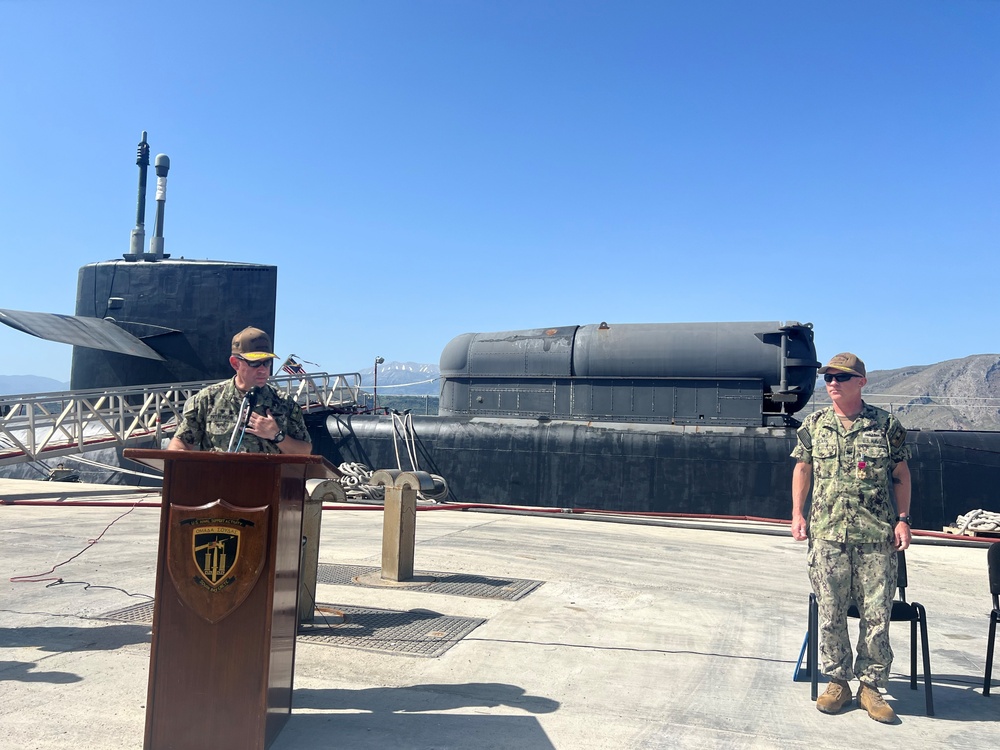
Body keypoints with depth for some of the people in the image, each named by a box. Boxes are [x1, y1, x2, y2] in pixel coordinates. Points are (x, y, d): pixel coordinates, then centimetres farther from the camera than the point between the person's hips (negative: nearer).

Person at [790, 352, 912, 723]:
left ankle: (870, 685, 18)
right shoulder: (814, 425, 6)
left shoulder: (887, 425, 2)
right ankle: (837, 682, 20)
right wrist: (797, 514, 5)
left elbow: (901, 475, 7)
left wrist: (902, 519, 0)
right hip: (827, 534, 1)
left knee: (876, 614, 3)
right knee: (830, 614, 6)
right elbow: (802, 469, 13)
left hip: (877, 536, -1)